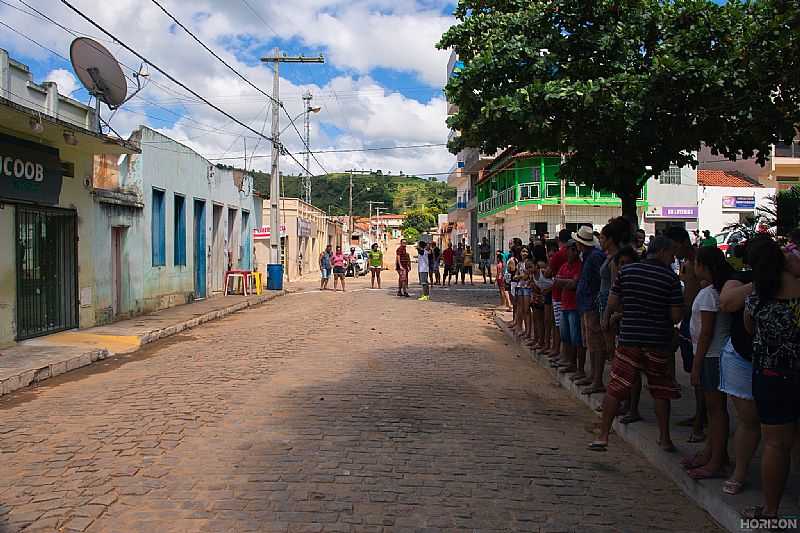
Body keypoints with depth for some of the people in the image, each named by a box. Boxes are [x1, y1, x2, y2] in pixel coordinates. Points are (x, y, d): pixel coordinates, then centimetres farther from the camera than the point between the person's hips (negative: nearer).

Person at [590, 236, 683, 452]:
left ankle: (603, 436, 6)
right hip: (658, 342, -1)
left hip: (629, 339, 1)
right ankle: (665, 439, 21)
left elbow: (611, 305, 2)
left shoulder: (626, 271, 1)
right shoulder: (671, 277, -5)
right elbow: (676, 316, -6)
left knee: (615, 388, 5)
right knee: (661, 391, 14)